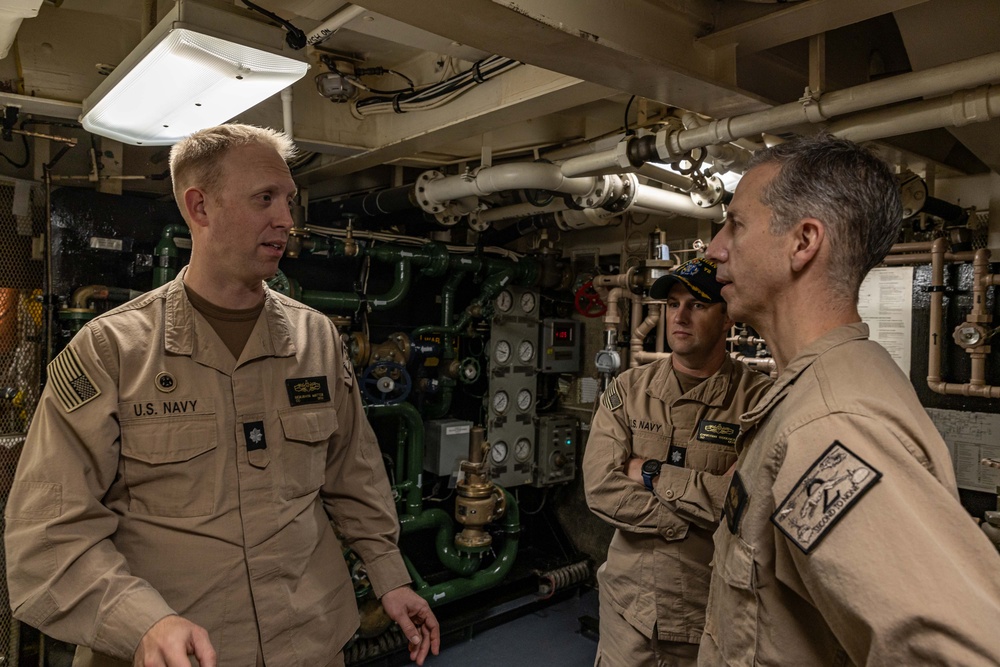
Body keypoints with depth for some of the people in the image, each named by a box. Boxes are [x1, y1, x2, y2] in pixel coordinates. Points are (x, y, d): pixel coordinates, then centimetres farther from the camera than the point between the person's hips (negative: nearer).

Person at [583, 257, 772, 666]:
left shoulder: (759, 399, -10)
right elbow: (600, 487, -11)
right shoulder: (627, 390, -2)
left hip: (712, 614, -2)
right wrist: (701, 513, -17)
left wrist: (654, 474, -16)